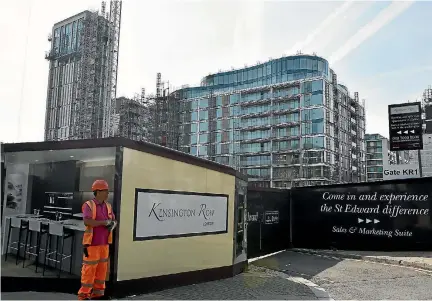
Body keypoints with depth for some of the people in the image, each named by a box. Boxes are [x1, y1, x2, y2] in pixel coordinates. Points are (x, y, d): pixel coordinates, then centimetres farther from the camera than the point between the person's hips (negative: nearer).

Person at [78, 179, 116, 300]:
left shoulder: (108, 206, 11)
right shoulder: (89, 205, -9)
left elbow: (113, 220, 15)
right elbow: (87, 221, -22)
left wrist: (111, 225, -7)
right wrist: (104, 222, -16)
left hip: (104, 243, 6)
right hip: (92, 243, -6)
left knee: (102, 268, 10)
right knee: (89, 268, -1)